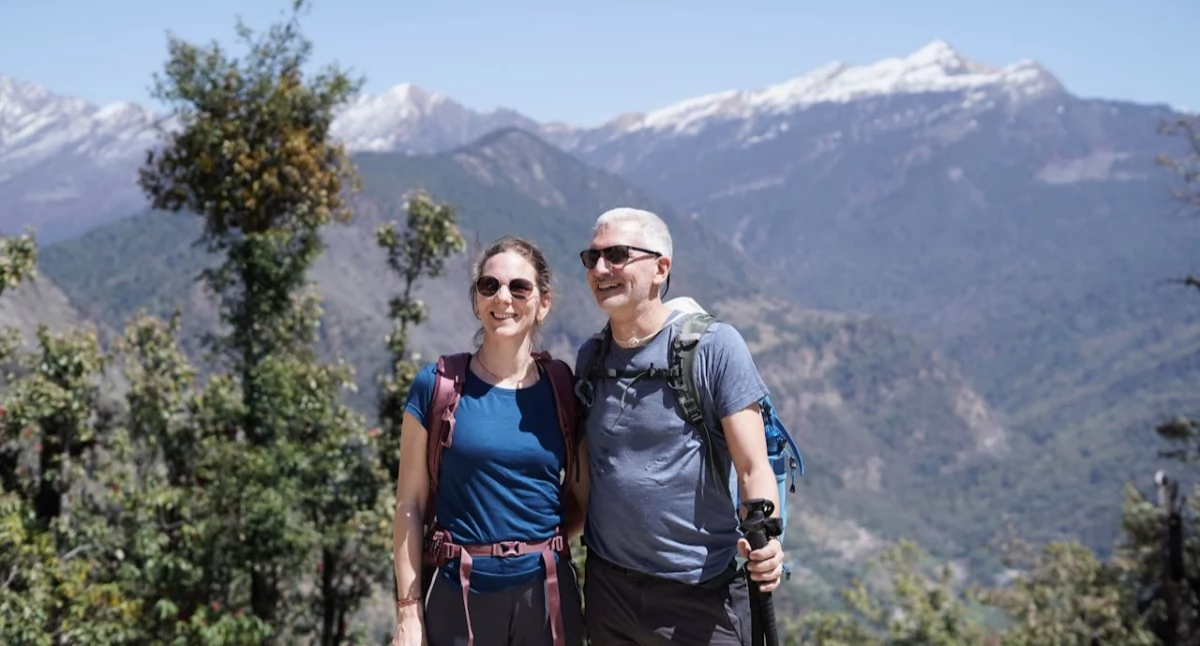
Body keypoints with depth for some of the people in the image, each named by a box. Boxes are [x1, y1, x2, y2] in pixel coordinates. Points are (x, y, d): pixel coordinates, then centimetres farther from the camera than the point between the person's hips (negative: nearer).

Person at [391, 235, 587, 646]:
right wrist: (409, 612, -6)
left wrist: (543, 548, -5)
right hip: (458, 595, -1)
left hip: (545, 594, 2)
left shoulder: (563, 388, 2)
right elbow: (411, 504, -2)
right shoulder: (437, 385, -3)